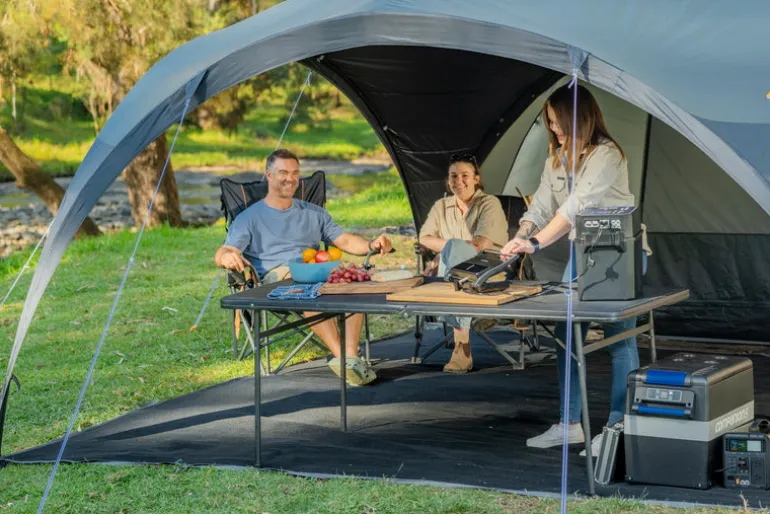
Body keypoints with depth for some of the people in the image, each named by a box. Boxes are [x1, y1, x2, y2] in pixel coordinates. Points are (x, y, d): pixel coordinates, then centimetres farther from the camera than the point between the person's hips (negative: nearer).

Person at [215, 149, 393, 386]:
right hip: (276, 276, -3)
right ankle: (342, 358, -46)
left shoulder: (314, 213, 29)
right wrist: (227, 256, -24)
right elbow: (222, 254, 3)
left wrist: (372, 245, -1)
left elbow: (345, 241, 22)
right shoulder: (250, 217, 16)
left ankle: (351, 356, -42)